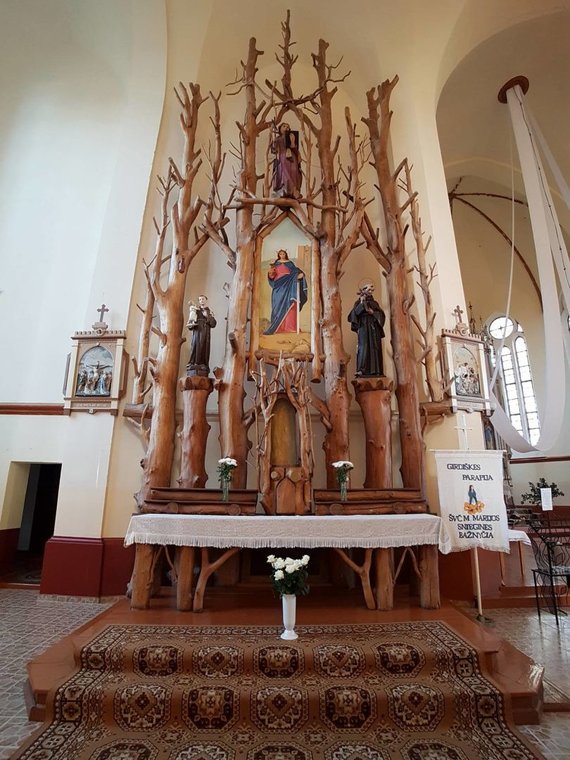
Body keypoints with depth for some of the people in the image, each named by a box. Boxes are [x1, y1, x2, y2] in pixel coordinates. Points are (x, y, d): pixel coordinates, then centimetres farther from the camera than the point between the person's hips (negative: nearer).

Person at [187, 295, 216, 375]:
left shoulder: (210, 312, 16)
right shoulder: (195, 310, 11)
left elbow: (213, 324, 5)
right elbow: (190, 322, 6)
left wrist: (207, 316, -7)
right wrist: (192, 324, -17)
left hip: (206, 334, 2)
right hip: (197, 332, -2)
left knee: (205, 349, -4)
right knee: (195, 347, -12)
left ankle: (203, 366, -4)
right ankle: (192, 365, -12)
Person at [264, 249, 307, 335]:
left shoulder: (290, 263, 13)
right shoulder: (276, 263, 15)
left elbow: (295, 271, 3)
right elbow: (272, 276, 11)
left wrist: (300, 274, -19)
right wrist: (270, 272, -12)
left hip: (288, 286, -1)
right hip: (278, 286, 1)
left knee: (288, 305, -9)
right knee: (278, 305, -4)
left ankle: (289, 326, -11)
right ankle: (277, 327, -5)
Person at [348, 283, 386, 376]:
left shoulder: (375, 303, 23)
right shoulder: (359, 302, 14)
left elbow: (381, 314, 11)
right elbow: (355, 313, -4)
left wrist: (373, 312, -6)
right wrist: (362, 303, -8)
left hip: (374, 327, 4)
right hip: (363, 326, -4)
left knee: (375, 347, -6)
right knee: (364, 346, -19)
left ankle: (375, 370, -9)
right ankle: (361, 370, -28)